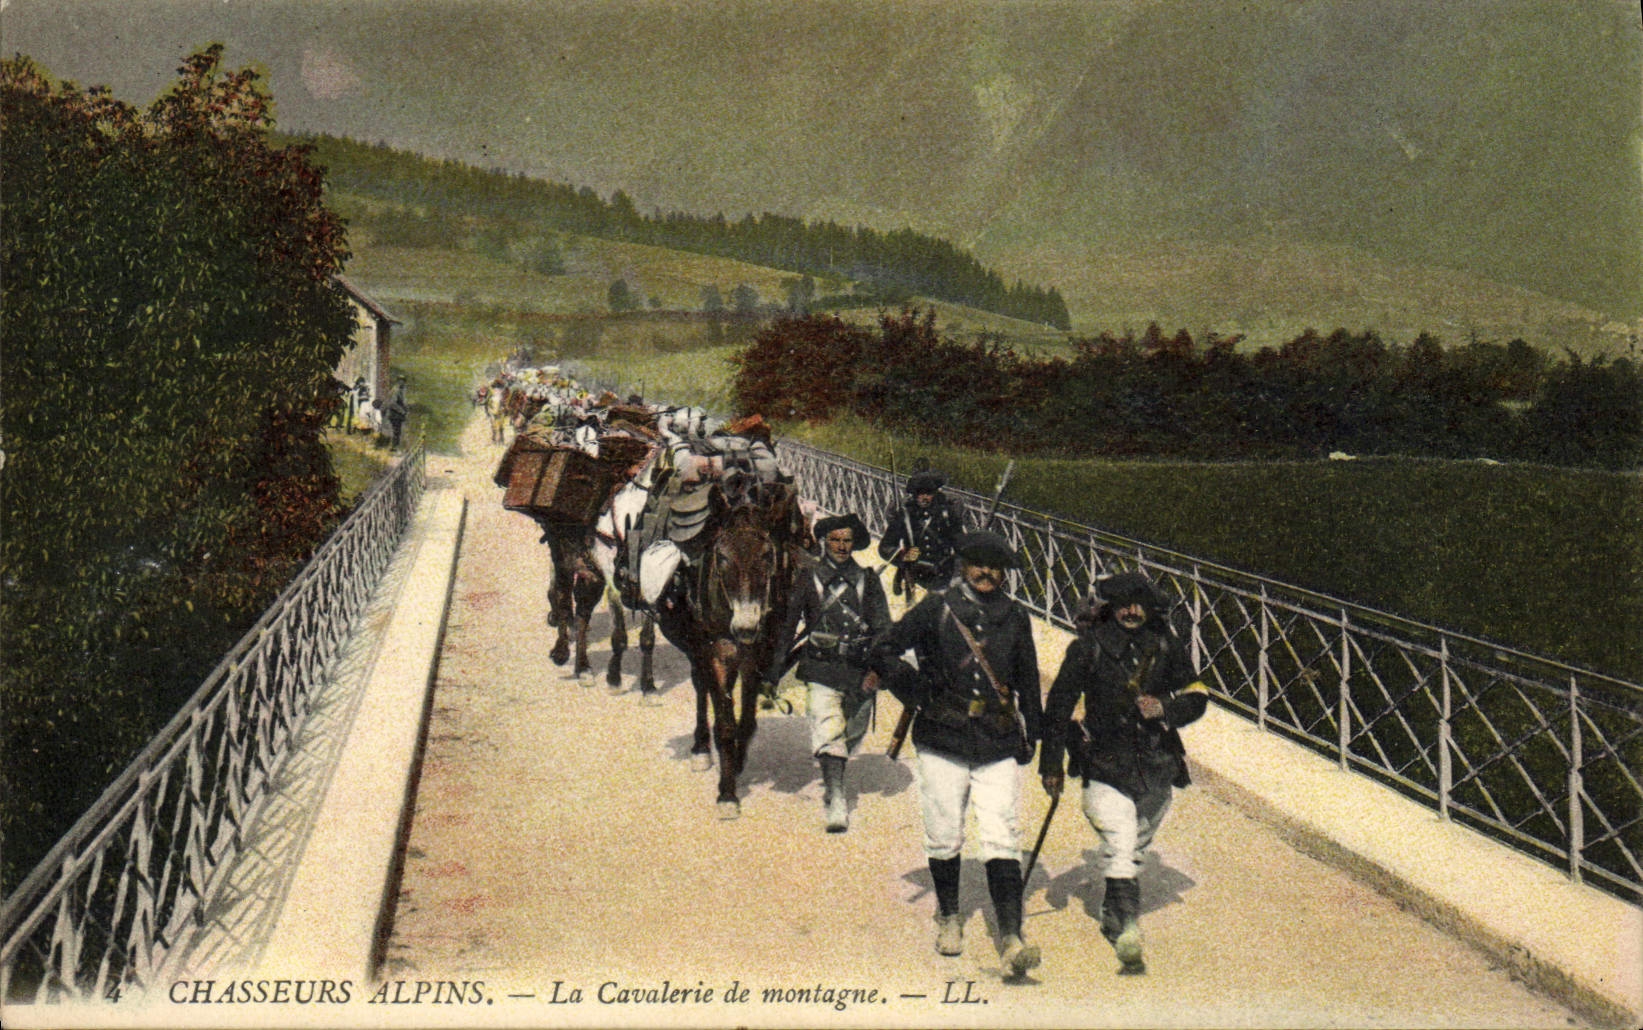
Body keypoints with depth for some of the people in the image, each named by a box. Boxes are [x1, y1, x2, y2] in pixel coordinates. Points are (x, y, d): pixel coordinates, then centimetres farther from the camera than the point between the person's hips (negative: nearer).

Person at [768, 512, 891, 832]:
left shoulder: (868, 581, 6)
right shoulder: (808, 580, 4)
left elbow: (882, 628, 2)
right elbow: (788, 624, 8)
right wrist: (777, 666, 5)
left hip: (860, 670, 2)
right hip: (822, 668, -2)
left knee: (853, 734, 14)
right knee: (828, 732, -15)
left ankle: (833, 780, 40)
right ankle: (836, 804, -18)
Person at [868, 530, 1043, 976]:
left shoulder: (1014, 617, 8)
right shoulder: (936, 609, -1)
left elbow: (1028, 680, 18)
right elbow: (882, 654, 2)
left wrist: (1029, 737, 15)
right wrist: (921, 696, -4)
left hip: (999, 746, 1)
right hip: (943, 742, -1)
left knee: (1001, 840, -8)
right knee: (943, 836, 8)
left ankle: (1010, 938, -12)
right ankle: (948, 918, 31)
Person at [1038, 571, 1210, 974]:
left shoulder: (1165, 646, 2)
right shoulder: (1088, 647, -5)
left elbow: (1197, 695, 8)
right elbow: (1058, 704, 2)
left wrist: (1165, 706, -15)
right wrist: (1051, 763, 5)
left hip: (1157, 768, 4)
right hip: (1106, 765, -4)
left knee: (1136, 845, 19)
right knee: (1120, 845, -17)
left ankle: (1113, 915, 41)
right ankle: (1127, 933, -18)